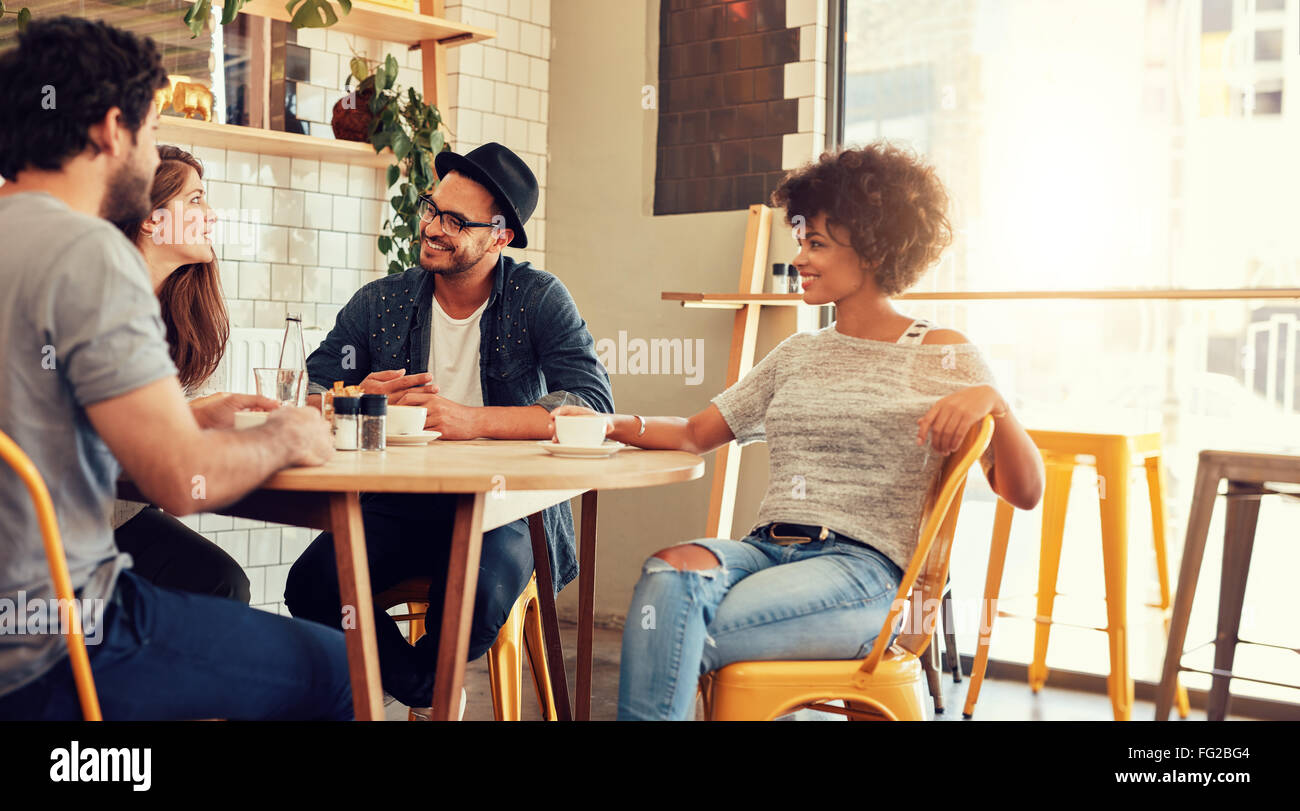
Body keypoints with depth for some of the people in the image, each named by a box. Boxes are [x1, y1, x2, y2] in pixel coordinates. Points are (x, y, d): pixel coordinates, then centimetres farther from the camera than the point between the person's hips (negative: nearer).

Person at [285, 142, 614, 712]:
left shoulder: (538, 299, -3)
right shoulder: (380, 303, 6)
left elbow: (594, 404, -17)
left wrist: (471, 419, -27)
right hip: (399, 505, 3)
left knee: (478, 594, -33)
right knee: (312, 584, -24)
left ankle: (423, 679, 5)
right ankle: (422, 689, 4)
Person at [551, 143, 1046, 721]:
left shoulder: (942, 357, 7)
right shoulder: (798, 355, 23)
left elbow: (1025, 492, 2)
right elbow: (697, 435, 20)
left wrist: (991, 401, -17)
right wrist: (613, 426, 3)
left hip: (863, 565, -4)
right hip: (765, 547, 5)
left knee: (667, 636, -27)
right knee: (669, 572, -31)